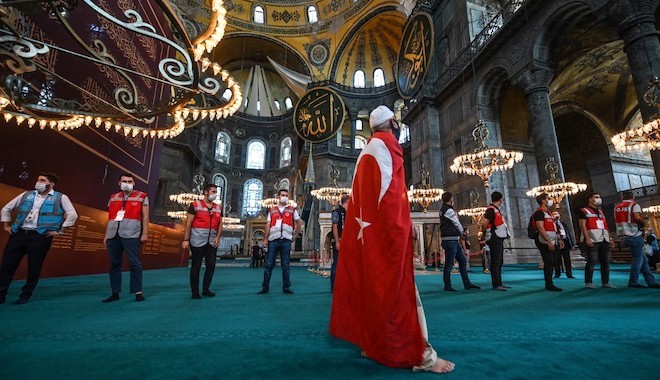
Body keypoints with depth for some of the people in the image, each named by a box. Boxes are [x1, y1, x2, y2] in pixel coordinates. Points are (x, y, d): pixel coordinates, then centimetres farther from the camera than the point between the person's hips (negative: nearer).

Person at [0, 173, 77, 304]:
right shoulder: (26, 195, 14)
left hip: (40, 236, -4)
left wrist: (59, 230, -9)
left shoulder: (60, 197, 0)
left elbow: (73, 215, -8)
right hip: (18, 234, 4)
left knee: (34, 268, 2)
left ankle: (25, 296, 16)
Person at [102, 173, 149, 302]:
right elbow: (110, 218, 20)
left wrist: (145, 233, -6)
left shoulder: (141, 197, 6)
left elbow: (145, 217, 2)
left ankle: (138, 292, 0)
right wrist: (106, 235, 15)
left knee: (134, 263, -5)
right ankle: (115, 293, 17)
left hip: (131, 235, -5)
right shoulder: (113, 198, 18)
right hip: (113, 235, 5)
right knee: (114, 264, 8)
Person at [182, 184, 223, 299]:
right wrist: (186, 239, -9)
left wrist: (218, 237, -1)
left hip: (212, 241, 5)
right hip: (197, 241, -4)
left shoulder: (218, 208, 12)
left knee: (211, 266, 6)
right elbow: (188, 223, -4)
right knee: (196, 266, 4)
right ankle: (195, 292, 14)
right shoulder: (195, 205, -2)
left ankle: (206, 289, 21)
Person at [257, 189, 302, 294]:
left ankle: (286, 287, 13)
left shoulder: (292, 210, 11)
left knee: (285, 266, 4)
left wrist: (295, 236, 11)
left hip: (286, 241, -1)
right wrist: (265, 239, 1)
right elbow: (268, 225, 8)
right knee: (269, 264, 2)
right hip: (273, 240, 1)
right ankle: (265, 287, 11)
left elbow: (299, 223, 15)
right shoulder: (272, 210, 14)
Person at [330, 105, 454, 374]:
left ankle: (375, 344, 18)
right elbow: (389, 187, -14)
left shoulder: (367, 150, 22)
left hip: (367, 227, 9)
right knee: (398, 285, -7)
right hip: (387, 226, -9)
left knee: (372, 283, 10)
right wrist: (404, 223, -12)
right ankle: (417, 353, 1)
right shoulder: (385, 143, -3)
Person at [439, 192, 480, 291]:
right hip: (450, 240, -10)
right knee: (449, 264, -3)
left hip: (454, 240, 10)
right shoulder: (448, 210, -13)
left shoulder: (443, 209, 15)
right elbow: (457, 224, -4)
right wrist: (461, 232, 14)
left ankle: (467, 284, 19)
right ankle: (447, 286, 6)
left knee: (463, 261, 13)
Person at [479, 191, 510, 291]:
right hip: (495, 239, -10)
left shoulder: (496, 210, 17)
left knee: (499, 262, 15)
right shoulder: (491, 210, -14)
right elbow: (483, 223, -24)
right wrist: (487, 232, -8)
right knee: (495, 262, -7)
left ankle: (499, 283, 23)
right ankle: (496, 285, -4)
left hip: (499, 239, 10)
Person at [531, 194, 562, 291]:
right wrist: (549, 241, -23)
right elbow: (540, 228, -20)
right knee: (549, 263, -8)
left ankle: (549, 284, 19)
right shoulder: (539, 212, -11)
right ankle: (549, 285, -1)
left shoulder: (548, 212, 21)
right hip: (545, 242, -10)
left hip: (551, 242, 10)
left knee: (551, 263, 12)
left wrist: (559, 239, 20)